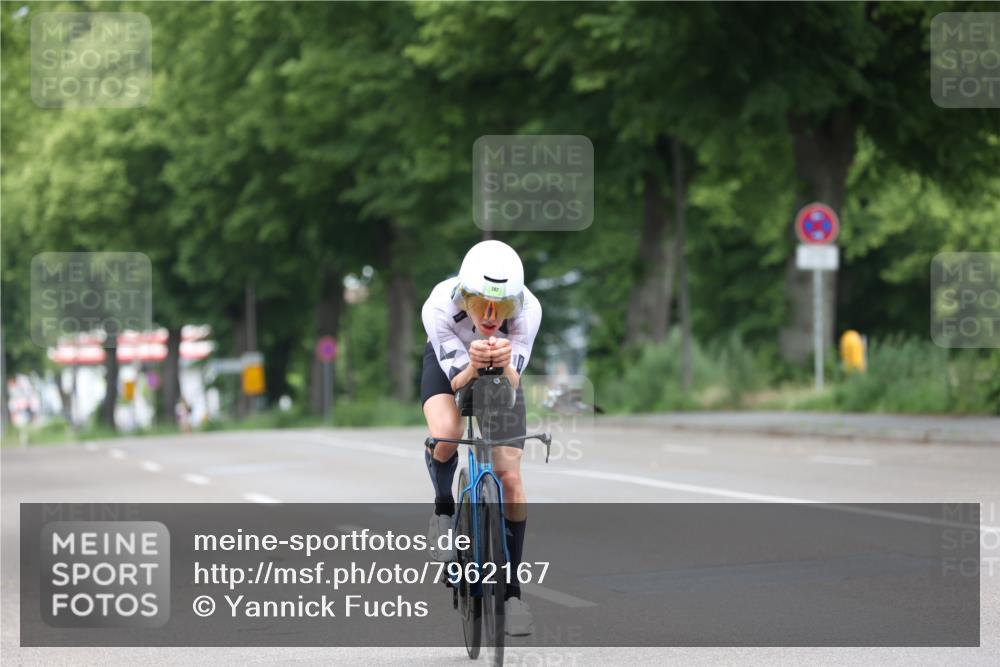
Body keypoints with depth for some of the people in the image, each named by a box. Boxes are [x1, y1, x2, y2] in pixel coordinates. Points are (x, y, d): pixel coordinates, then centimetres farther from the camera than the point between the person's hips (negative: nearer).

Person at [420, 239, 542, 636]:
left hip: (503, 371, 1)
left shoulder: (528, 309, -35)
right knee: (445, 437, -33)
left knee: (510, 477, -8)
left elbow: (512, 386, -30)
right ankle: (444, 509, 0)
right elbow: (456, 381, -31)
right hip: (450, 363, -1)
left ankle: (512, 589, 4)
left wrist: (503, 365, -53)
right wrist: (474, 367, -54)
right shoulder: (439, 306, -38)